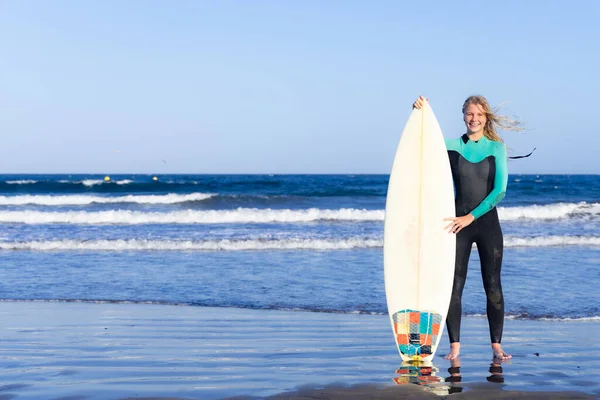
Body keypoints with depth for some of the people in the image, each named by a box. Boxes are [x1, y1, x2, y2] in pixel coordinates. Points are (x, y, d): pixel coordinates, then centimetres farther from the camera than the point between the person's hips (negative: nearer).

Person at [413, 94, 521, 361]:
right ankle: (455, 345, 6)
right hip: (459, 223, 1)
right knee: (454, 286, -2)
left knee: (493, 286, 2)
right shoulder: (451, 146, 3)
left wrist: (470, 217, -15)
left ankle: (496, 346, 9)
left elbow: (499, 190, -7)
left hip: (487, 222, 0)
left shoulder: (497, 147, 0)